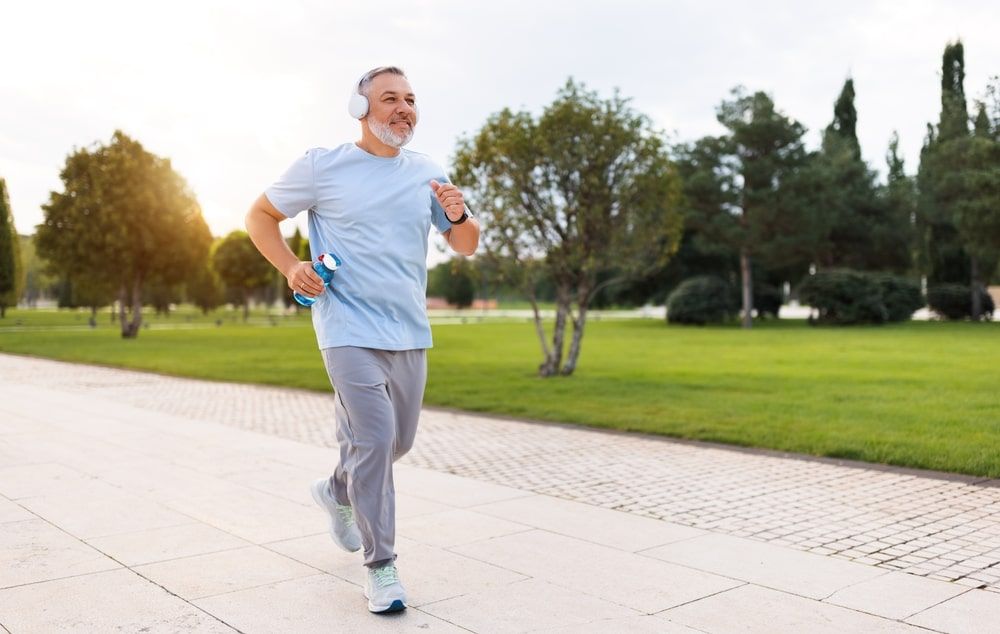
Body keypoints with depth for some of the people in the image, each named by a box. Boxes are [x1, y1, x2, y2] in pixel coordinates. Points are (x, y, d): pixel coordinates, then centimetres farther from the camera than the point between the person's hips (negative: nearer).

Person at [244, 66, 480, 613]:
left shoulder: (426, 173, 8)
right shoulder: (322, 166, -3)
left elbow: (467, 246, 11)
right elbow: (260, 215, 7)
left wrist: (458, 215, -12)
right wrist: (290, 267, -10)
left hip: (409, 332, 5)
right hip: (349, 329, -5)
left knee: (398, 441, 16)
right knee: (374, 438, -14)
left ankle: (337, 492, 45)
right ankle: (380, 566, 0)